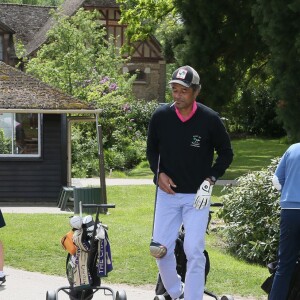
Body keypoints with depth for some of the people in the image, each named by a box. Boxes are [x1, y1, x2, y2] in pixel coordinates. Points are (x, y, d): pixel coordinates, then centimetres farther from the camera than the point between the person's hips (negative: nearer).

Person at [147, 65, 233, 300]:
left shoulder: (210, 120, -11)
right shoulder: (160, 116, -5)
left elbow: (226, 154, 2)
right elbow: (152, 149, 11)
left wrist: (211, 178, -10)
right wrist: (159, 173, -5)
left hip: (197, 196, -3)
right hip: (168, 193, 3)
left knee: (194, 251, -10)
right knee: (161, 249, 2)